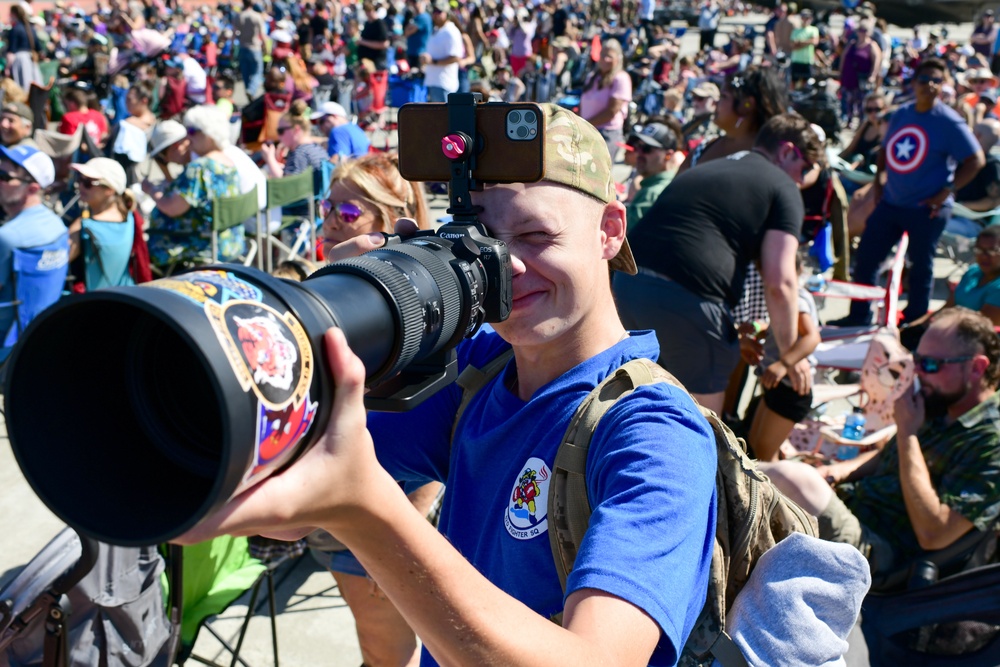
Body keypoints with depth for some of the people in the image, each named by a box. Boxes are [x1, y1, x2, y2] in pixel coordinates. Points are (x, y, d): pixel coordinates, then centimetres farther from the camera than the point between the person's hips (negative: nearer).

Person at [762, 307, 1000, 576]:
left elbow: (932, 534, -23)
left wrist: (907, 433, -18)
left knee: (791, 477, -33)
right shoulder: (940, 410, 11)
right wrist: (840, 470, 4)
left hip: (881, 550, -9)